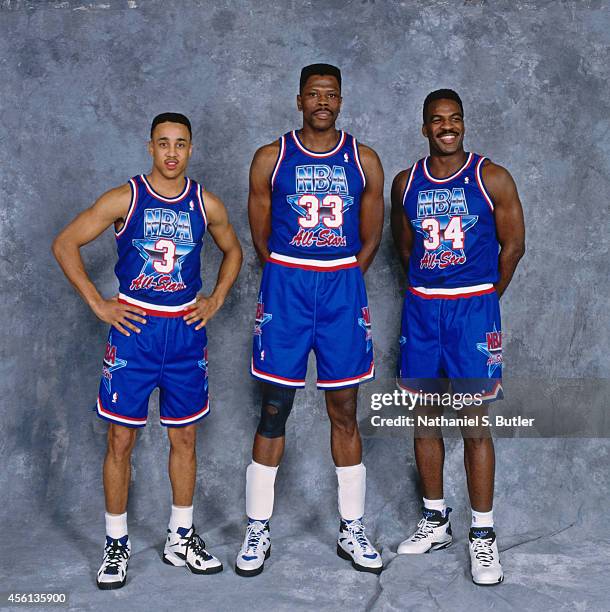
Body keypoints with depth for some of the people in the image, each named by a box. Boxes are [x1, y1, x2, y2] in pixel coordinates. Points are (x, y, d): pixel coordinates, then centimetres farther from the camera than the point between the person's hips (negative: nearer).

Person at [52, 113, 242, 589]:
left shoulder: (206, 205, 3)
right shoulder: (124, 199, -5)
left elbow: (233, 251, 19)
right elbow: (65, 244, -3)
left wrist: (216, 301, 6)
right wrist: (98, 304, -8)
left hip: (186, 331, 3)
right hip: (134, 327, -2)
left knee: (185, 437, 10)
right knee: (121, 439, 3)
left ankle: (181, 539, 25)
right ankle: (116, 543, 18)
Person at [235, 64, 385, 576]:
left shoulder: (365, 160, 7)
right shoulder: (271, 158, 3)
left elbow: (371, 236, 11)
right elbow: (260, 234, 7)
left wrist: (342, 281, 6)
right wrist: (293, 282, 5)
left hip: (344, 288, 1)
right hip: (285, 287, -1)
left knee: (345, 413, 7)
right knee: (273, 412, 2)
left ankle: (352, 530, 20)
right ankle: (258, 531, 15)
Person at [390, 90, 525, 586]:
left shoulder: (492, 179, -3)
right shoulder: (406, 183, 7)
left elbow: (513, 244, 2)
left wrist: (485, 299, 5)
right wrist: (429, 288, 12)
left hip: (474, 307, -4)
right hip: (421, 307, 4)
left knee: (476, 425, -2)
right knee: (425, 421, 9)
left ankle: (483, 535, 10)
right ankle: (435, 521, 24)